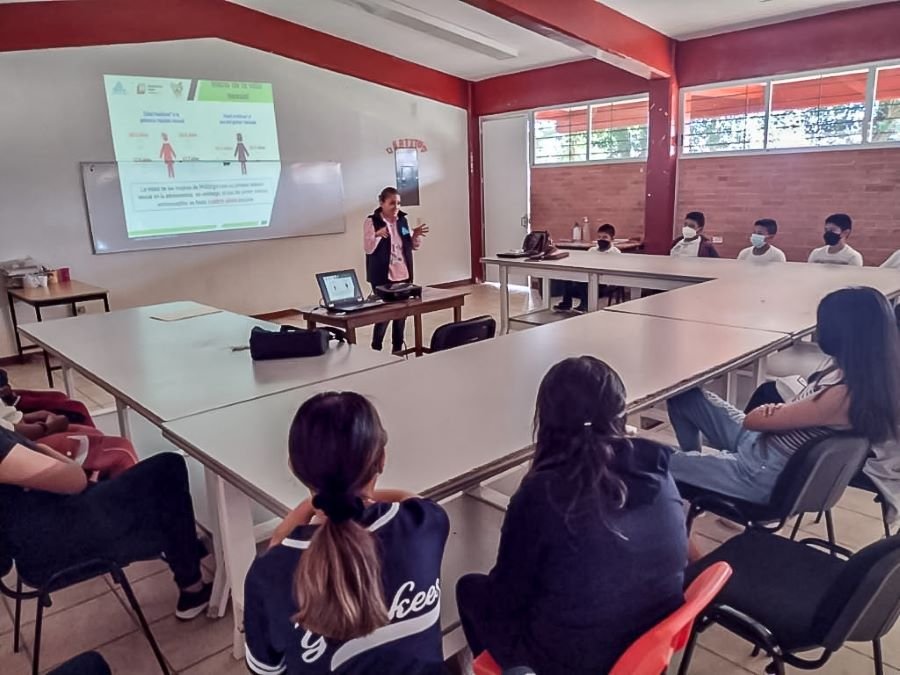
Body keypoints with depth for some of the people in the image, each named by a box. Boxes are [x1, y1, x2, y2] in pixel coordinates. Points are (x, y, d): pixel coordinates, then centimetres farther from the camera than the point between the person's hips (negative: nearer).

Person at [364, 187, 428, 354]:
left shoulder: (403, 220, 8)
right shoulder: (372, 221, -8)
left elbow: (413, 246, 14)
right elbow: (368, 248, -15)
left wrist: (416, 235, -6)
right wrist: (377, 235, -32)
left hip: (403, 275, 5)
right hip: (383, 277, -5)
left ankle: (398, 348, 22)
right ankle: (376, 349, 12)